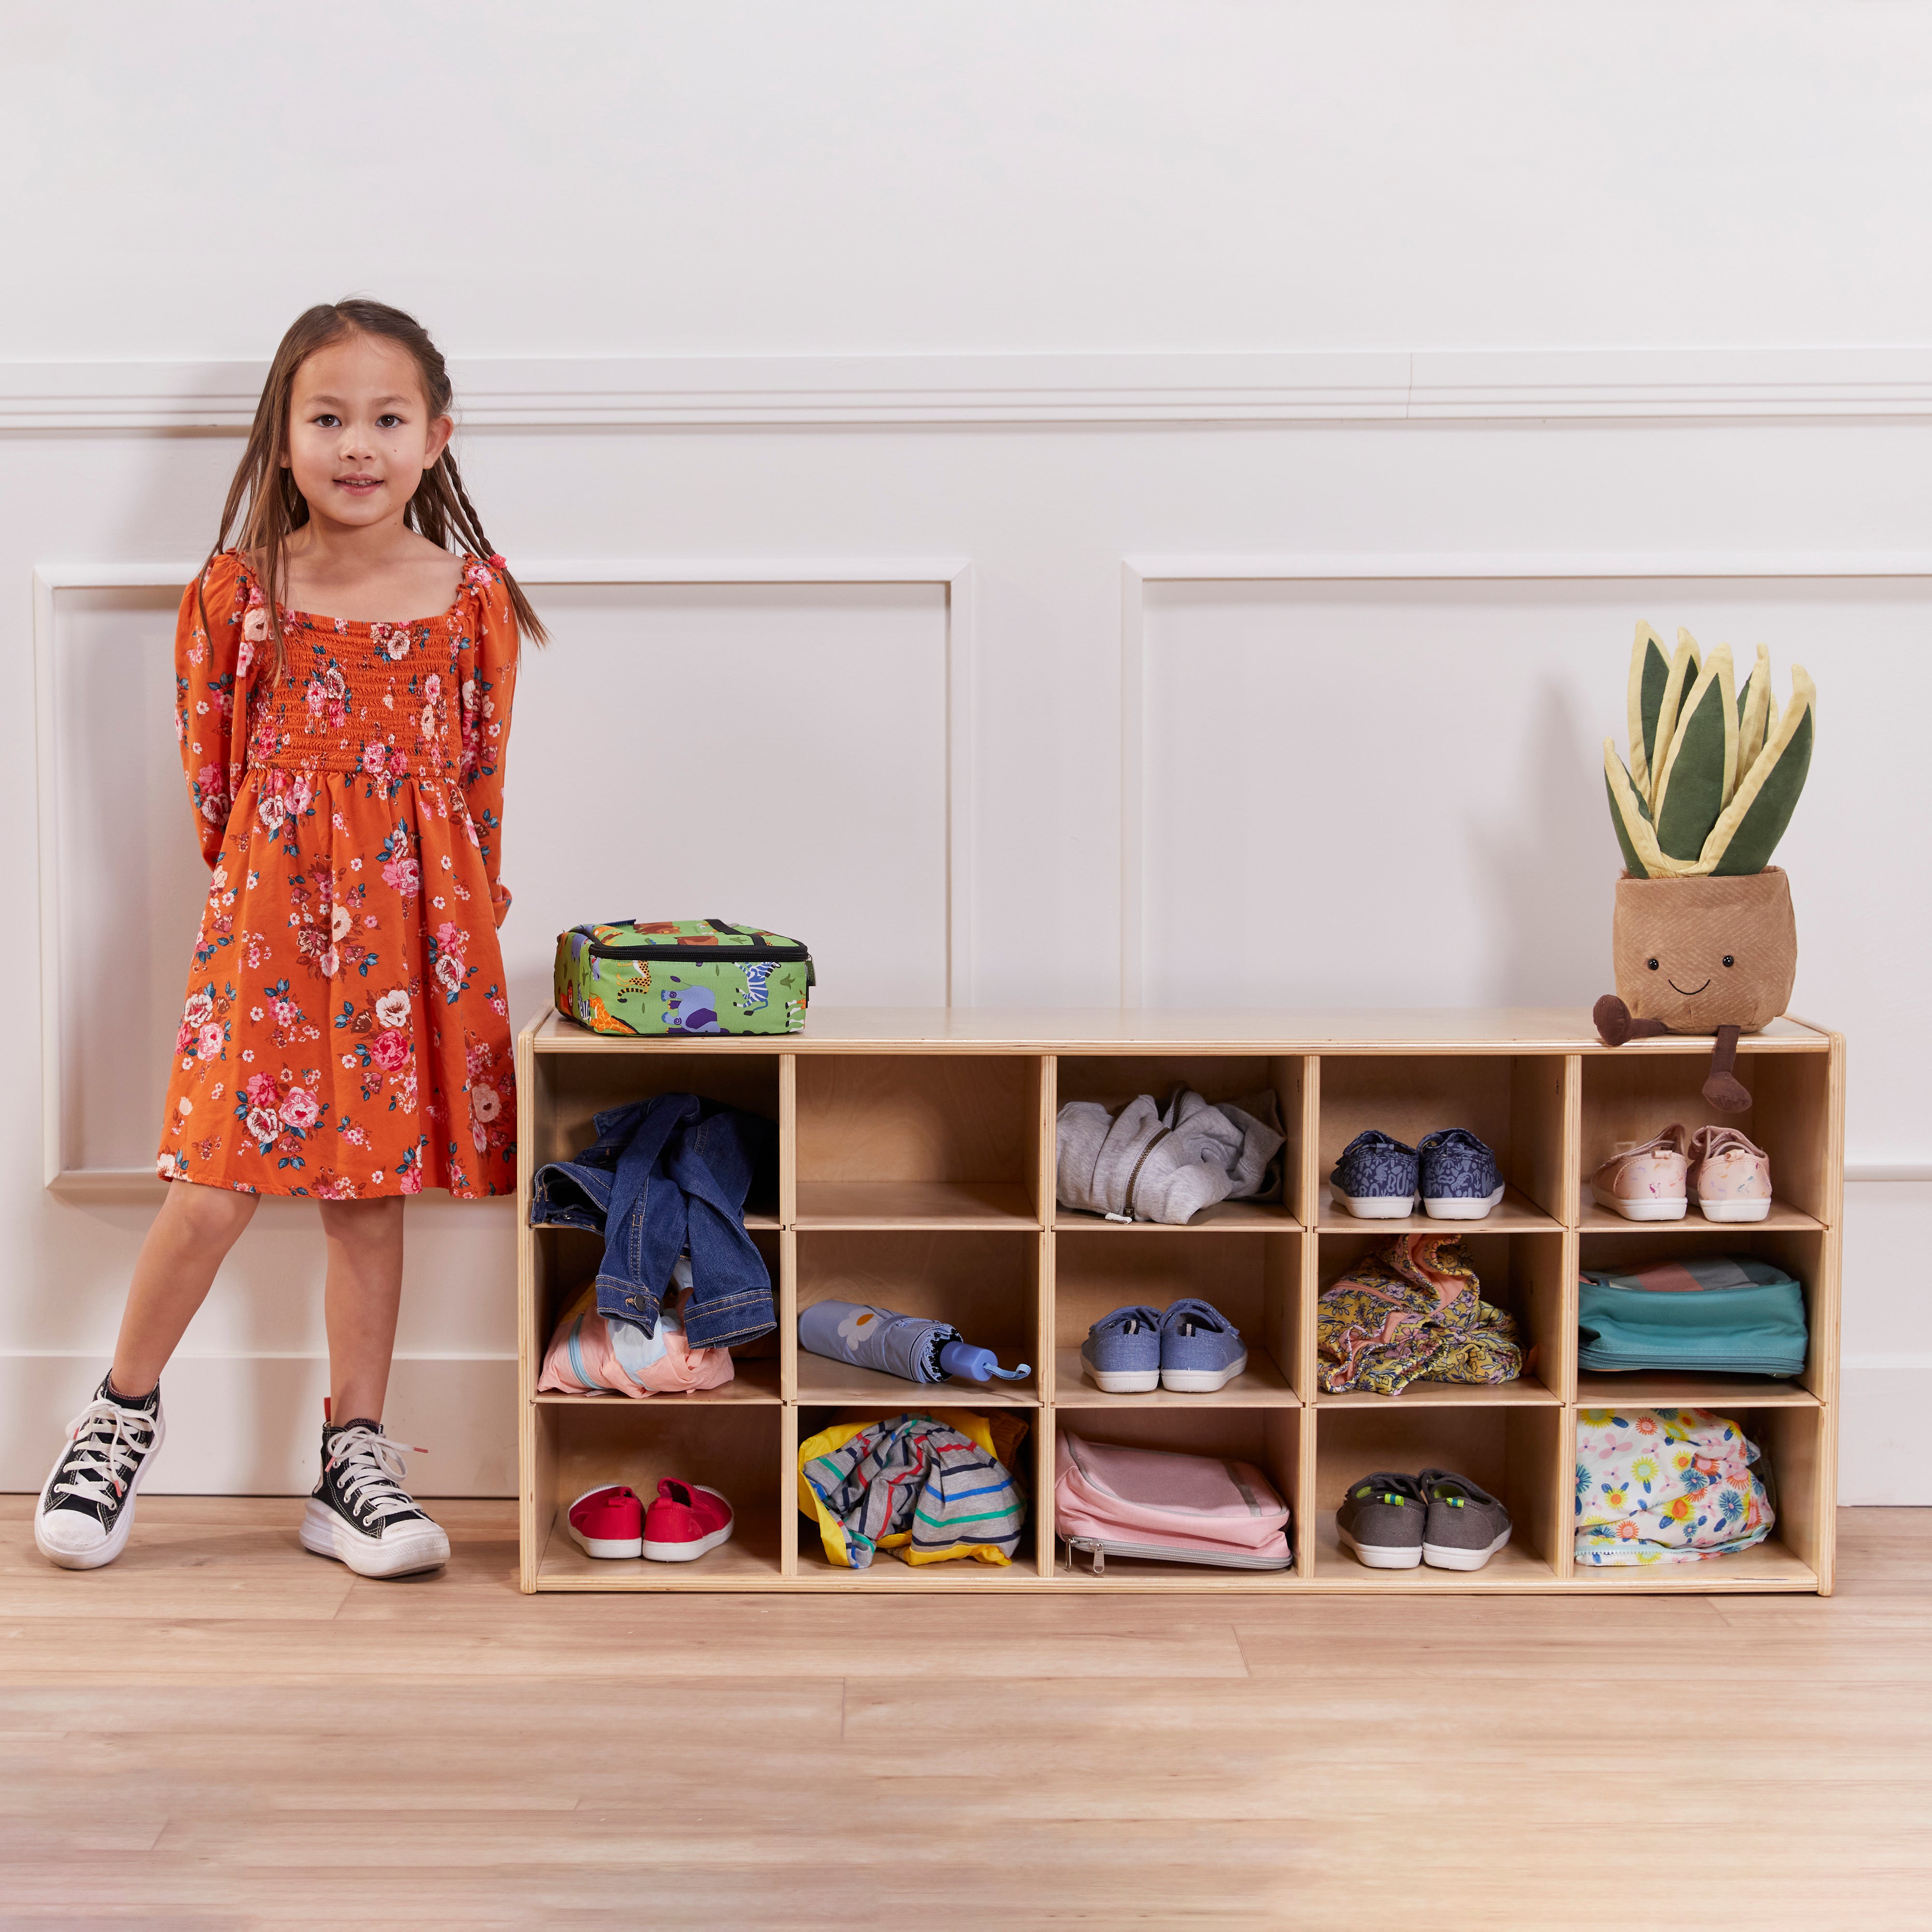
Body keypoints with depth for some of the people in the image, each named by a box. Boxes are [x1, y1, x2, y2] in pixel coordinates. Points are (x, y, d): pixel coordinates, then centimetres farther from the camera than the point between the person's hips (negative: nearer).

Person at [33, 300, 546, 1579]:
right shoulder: (238, 592, -2)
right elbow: (210, 761, 7)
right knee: (216, 1189, -4)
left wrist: (462, 913, 6)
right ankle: (126, 1408, 22)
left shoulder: (473, 598, 1)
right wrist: (256, 873, 9)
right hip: (269, 916, -1)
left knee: (371, 1196, 8)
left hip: (413, 921, 1)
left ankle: (353, 1467, 19)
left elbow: (483, 770, 7)